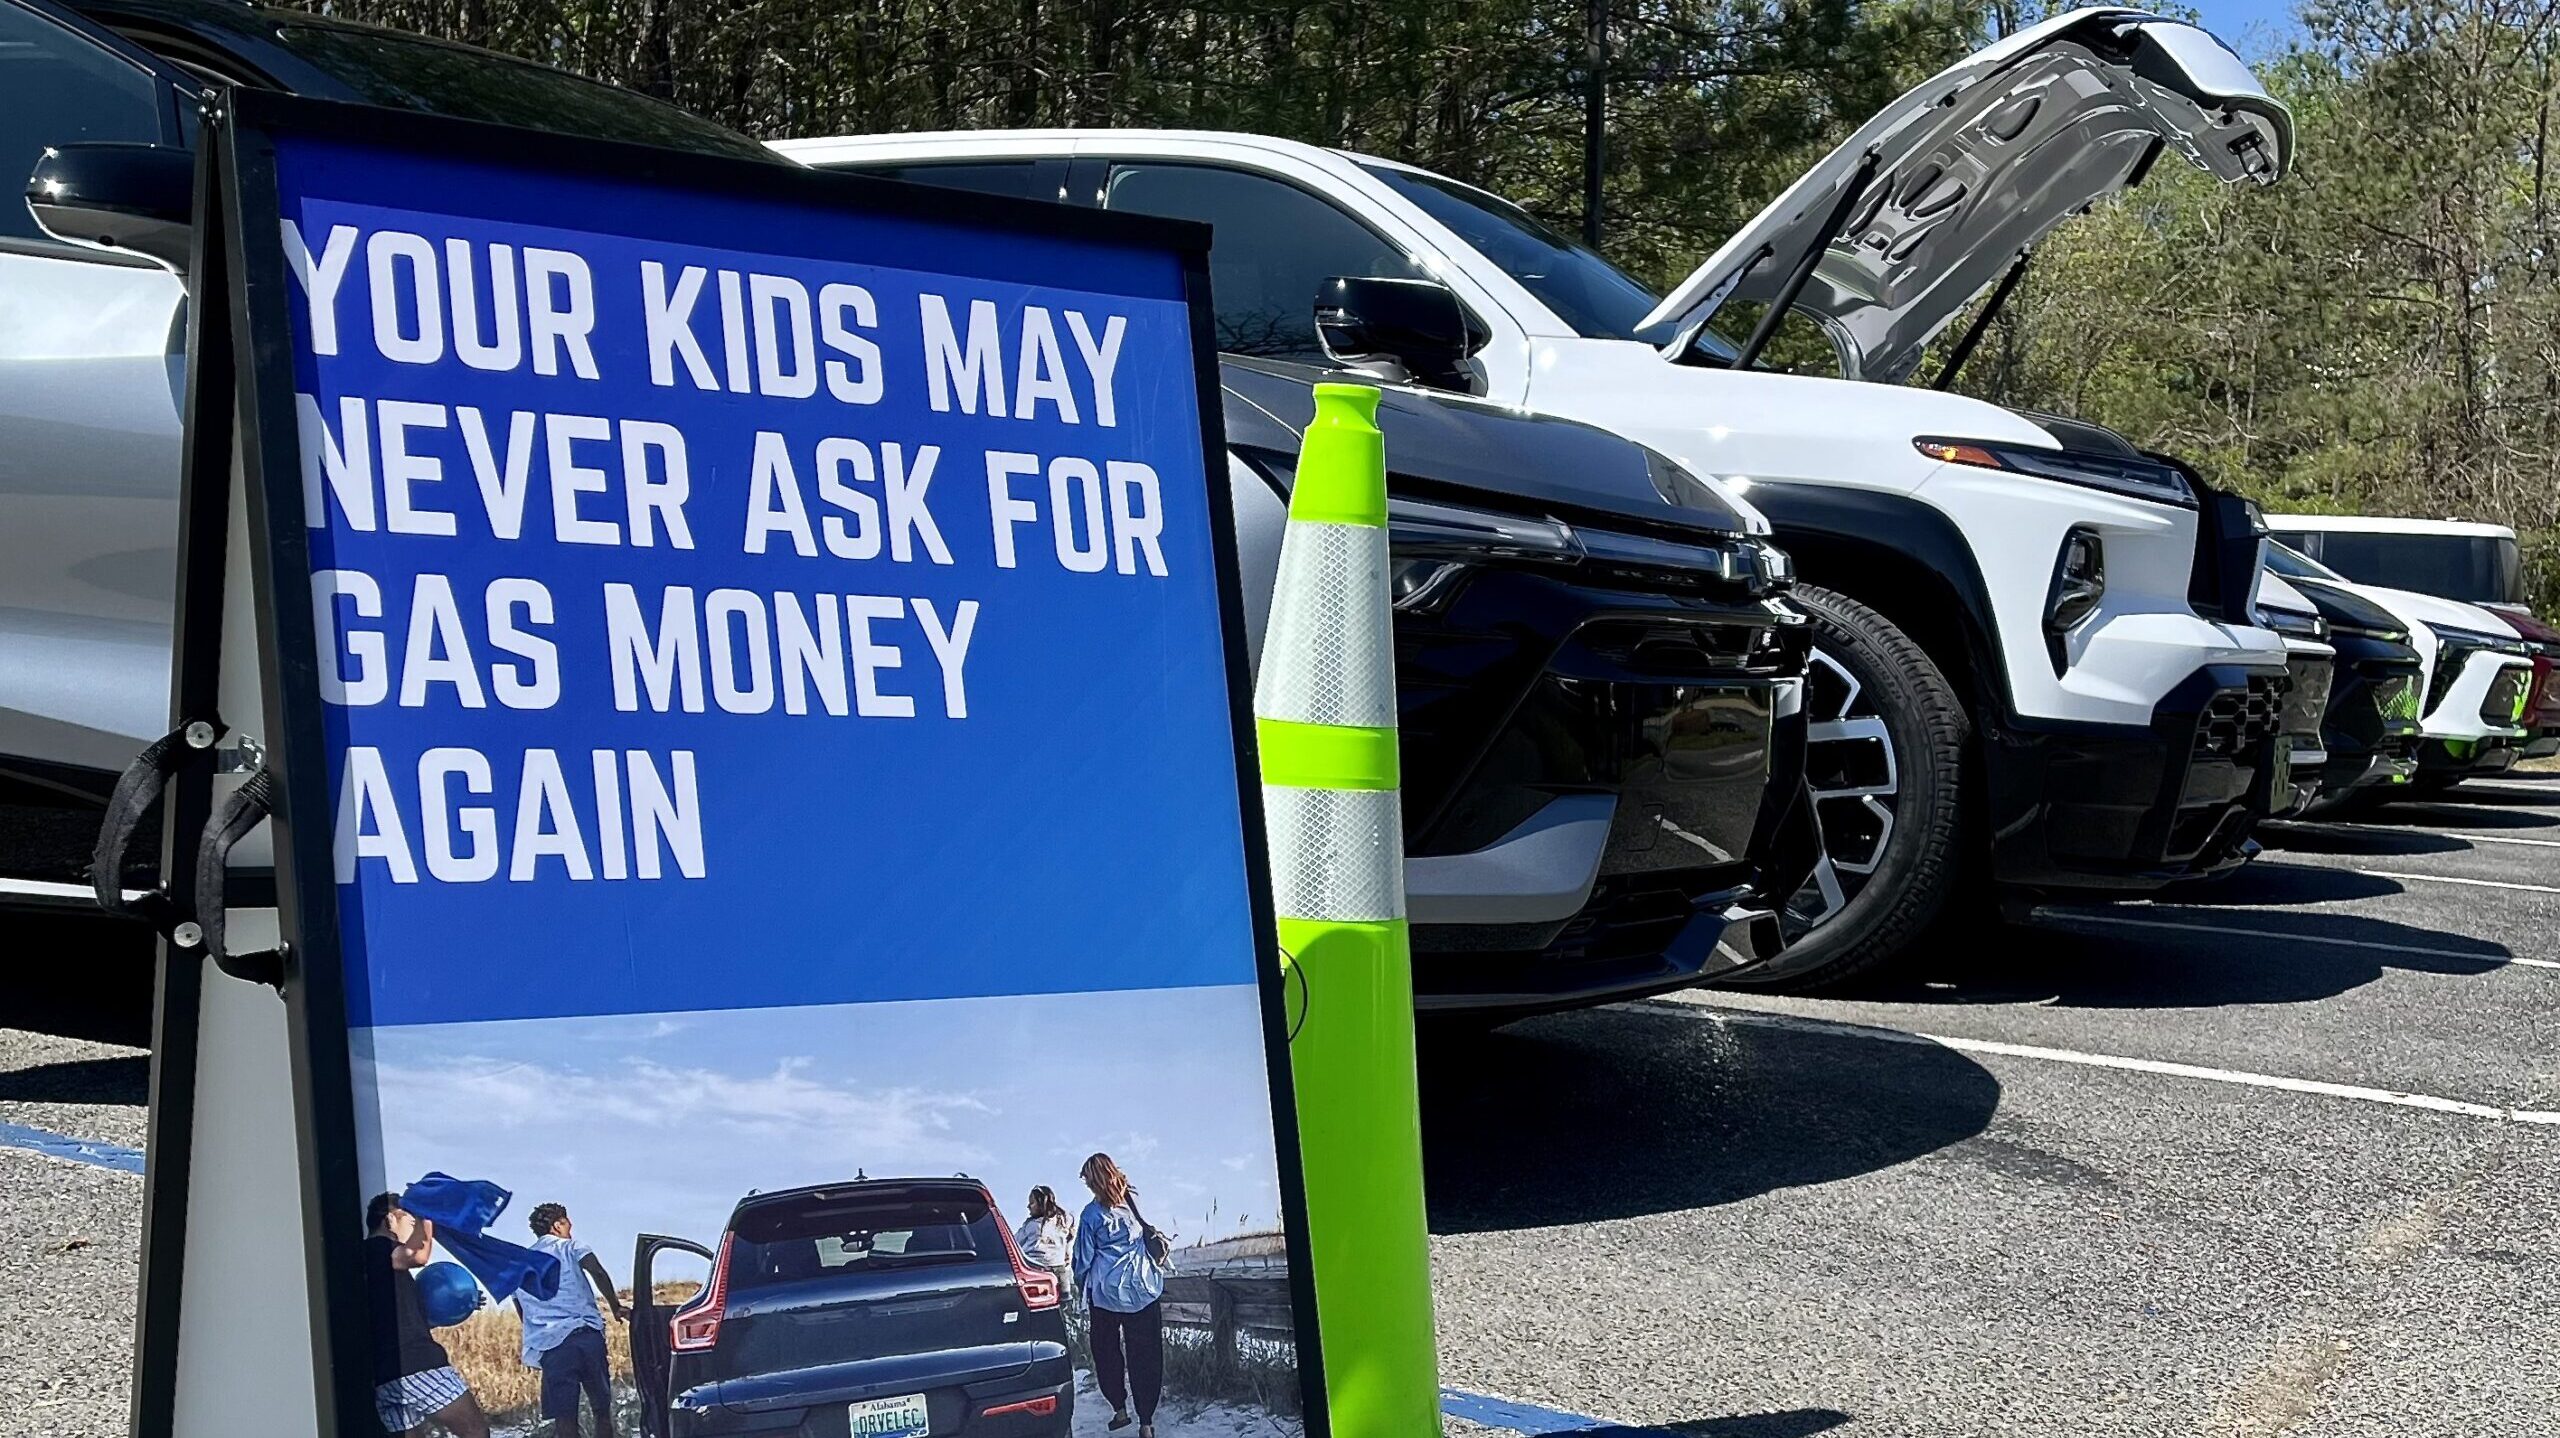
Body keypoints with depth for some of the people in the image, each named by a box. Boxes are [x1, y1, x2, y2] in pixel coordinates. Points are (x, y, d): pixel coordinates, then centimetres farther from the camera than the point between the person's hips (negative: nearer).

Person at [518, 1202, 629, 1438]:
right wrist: (616, 1307, -2)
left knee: (564, 1418, -3)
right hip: (587, 1334, -2)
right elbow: (597, 1272, -10)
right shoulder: (570, 1247, 9)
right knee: (602, 1408, 12)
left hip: (550, 1345, 2)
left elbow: (522, 1311, 24)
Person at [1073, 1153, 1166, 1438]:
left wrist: (1081, 1287, 13)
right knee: (1145, 1356, 3)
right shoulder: (1135, 1200, -2)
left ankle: (1119, 1409, 20)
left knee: (1107, 1353, 16)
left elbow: (1084, 1258, -1)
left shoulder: (1091, 1214, -9)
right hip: (1144, 1290, 2)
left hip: (1106, 1292, -2)